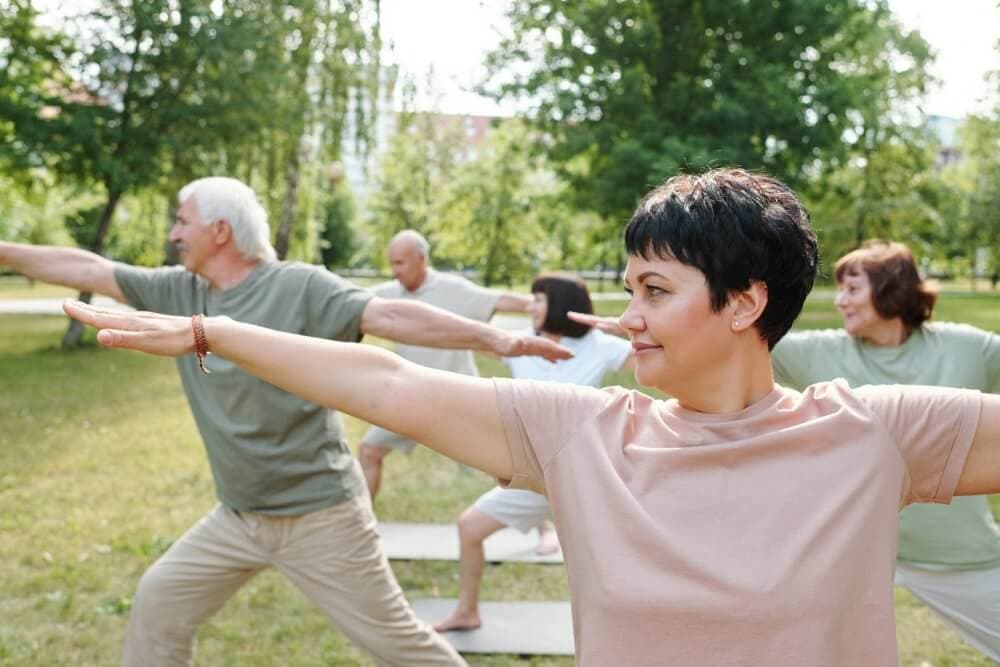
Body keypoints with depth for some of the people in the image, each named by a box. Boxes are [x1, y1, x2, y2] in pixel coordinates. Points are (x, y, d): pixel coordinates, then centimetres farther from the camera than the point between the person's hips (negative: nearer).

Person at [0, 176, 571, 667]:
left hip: (319, 515, -7)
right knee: (159, 605, 17)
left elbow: (393, 316, -26)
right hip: (237, 518, 7)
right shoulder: (178, 291, 2)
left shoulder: (301, 286, -17)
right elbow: (85, 269, 9)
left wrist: (495, 339, -35)